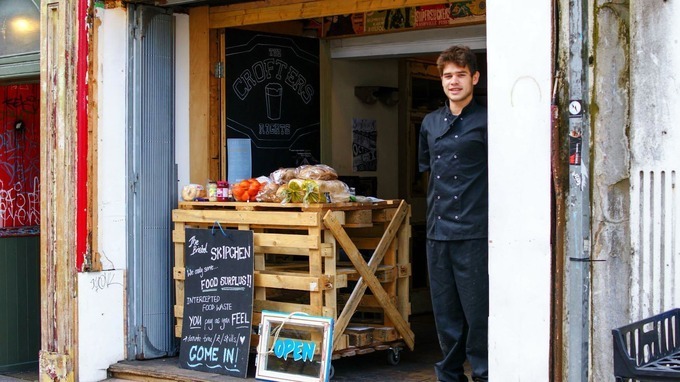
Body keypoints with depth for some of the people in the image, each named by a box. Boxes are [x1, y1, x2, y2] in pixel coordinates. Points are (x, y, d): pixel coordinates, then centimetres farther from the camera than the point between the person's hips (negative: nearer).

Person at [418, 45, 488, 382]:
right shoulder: (430, 123, 14)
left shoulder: (486, 121, -5)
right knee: (445, 312, 12)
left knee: (477, 312, -4)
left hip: (474, 231, -6)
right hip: (438, 231, 6)